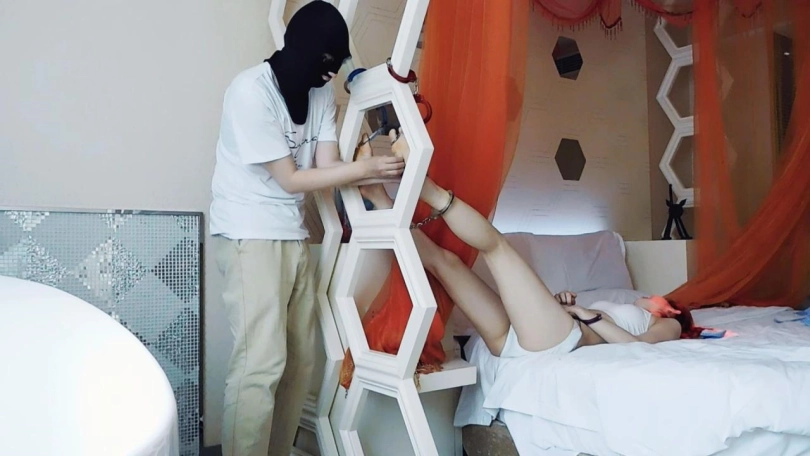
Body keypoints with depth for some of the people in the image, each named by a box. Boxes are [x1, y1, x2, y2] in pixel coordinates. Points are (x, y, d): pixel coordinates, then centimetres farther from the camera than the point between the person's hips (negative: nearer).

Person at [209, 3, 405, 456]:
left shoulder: (322, 90, 6)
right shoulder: (251, 90, -15)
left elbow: (328, 164, -2)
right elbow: (290, 180, -16)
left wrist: (381, 171, -19)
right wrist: (366, 167, -18)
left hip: (294, 234, 7)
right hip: (250, 235, -7)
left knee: (300, 360, 8)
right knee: (262, 362, -12)